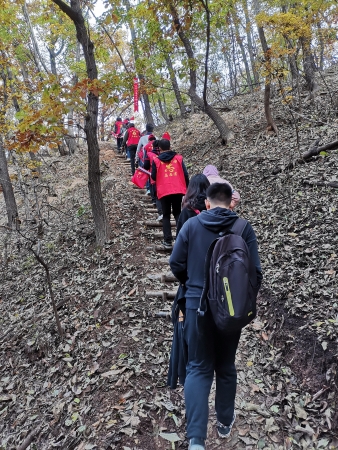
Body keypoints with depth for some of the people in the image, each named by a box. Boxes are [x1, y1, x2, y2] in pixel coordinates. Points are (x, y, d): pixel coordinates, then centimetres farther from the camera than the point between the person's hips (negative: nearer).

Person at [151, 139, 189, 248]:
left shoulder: (156, 160, -1)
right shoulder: (178, 158, 4)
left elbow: (153, 177, 1)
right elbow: (185, 174, 3)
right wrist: (187, 188, 13)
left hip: (163, 191, -2)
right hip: (178, 190, 2)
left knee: (166, 215, 10)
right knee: (177, 213, 16)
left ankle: (168, 241, 6)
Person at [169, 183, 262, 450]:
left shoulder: (191, 225, -5)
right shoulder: (244, 228, -6)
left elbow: (176, 264, -2)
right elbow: (255, 272, -7)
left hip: (197, 305, 0)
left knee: (198, 368, 10)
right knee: (225, 366, 19)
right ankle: (225, 422, 38)